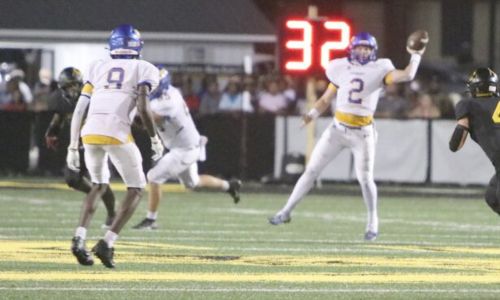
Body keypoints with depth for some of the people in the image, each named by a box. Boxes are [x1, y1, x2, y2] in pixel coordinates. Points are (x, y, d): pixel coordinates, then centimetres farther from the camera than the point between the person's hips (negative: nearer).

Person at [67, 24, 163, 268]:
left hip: (90, 133, 4)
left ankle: (79, 238, 8)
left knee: (99, 185, 26)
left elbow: (79, 110, 15)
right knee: (136, 190, 11)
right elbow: (142, 108, -6)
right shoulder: (144, 69, 9)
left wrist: (73, 147, 19)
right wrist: (155, 139, 6)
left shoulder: (97, 68, 20)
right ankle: (107, 243, -5)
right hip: (117, 133, -4)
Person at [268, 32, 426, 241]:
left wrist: (416, 56, -15)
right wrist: (312, 114, -4)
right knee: (312, 169, 3)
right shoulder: (341, 69, 4)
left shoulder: (379, 70, -2)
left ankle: (373, 223, 13)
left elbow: (407, 76, -13)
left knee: (365, 177, -6)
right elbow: (326, 99, 10)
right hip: (338, 128, 2)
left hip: (362, 132, -2)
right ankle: (286, 212, 10)